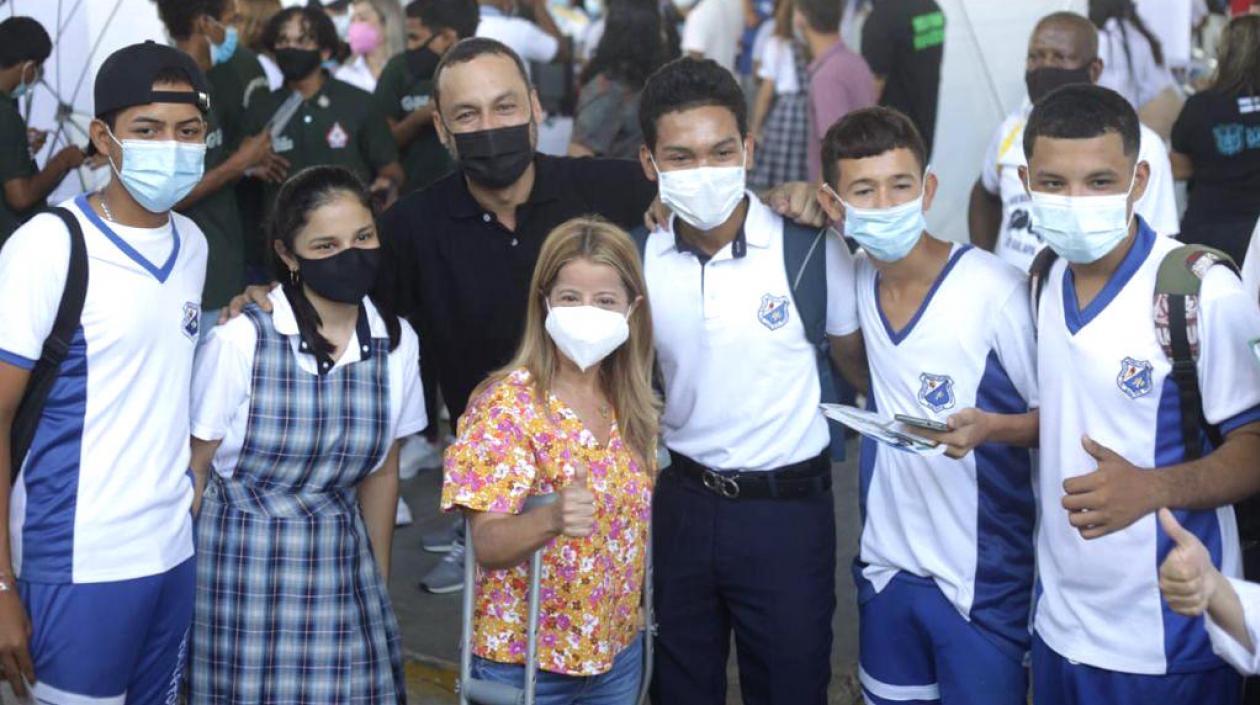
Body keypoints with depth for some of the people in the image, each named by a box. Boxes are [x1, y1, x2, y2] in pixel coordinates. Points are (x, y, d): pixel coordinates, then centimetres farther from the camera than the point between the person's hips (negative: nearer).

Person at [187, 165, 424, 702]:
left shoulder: (396, 342, -2)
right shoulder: (240, 340, -15)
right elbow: (194, 468, -5)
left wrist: (380, 579, 15)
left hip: (338, 562, 3)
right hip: (241, 560, -3)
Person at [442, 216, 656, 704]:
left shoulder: (633, 407, 1)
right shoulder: (508, 404, -14)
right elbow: (486, 544, -20)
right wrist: (553, 518, -37)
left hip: (618, 653, 5)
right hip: (525, 661, -5)